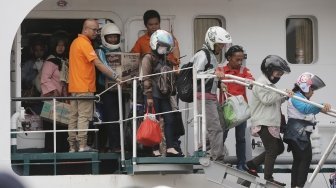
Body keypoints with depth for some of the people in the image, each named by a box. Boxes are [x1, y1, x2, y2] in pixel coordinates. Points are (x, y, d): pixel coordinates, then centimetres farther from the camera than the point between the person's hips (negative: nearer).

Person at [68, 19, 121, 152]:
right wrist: (115, 77, -22)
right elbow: (98, 64, -21)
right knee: (84, 117, -8)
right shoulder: (85, 44, -14)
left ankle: (72, 146, 10)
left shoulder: (75, 42, 15)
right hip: (84, 87, -9)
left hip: (74, 86, 9)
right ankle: (82, 145, -10)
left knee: (74, 117, 8)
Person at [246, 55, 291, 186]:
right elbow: (266, 99, -22)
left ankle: (252, 164, 16)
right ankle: (268, 178, 3)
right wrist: (282, 94, -21)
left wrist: (285, 97, 7)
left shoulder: (270, 84, 22)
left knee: (279, 147, 13)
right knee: (272, 149, -5)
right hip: (263, 123, -10)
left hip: (272, 123, 10)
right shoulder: (261, 83, -11)